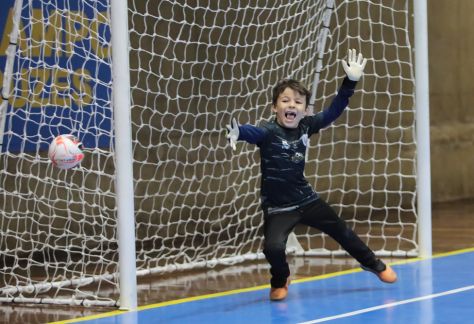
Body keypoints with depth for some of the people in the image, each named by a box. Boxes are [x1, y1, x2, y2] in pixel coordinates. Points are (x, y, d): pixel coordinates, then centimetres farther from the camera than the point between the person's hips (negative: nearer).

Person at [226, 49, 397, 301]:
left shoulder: (306, 126, -5)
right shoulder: (268, 131, -21)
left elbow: (333, 112, -1)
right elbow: (253, 132, -43)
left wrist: (350, 82, -9)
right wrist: (236, 132, -66)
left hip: (306, 199, 5)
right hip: (277, 206, -5)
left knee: (341, 231, 17)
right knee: (273, 247, -25)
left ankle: (373, 264, 45)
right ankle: (280, 282, 11)